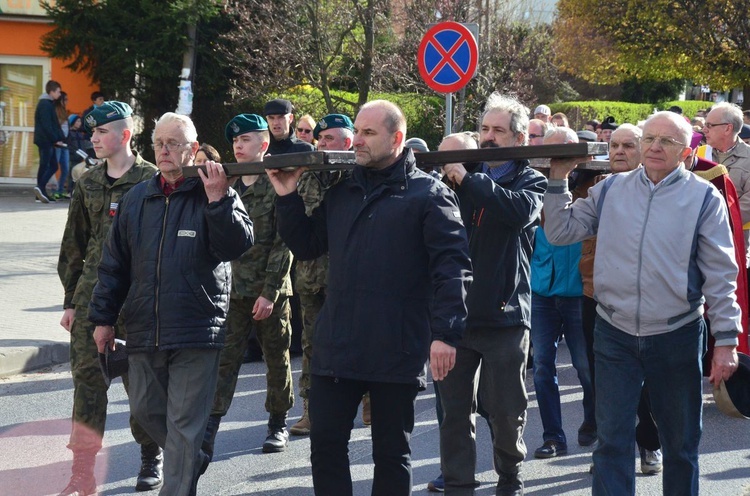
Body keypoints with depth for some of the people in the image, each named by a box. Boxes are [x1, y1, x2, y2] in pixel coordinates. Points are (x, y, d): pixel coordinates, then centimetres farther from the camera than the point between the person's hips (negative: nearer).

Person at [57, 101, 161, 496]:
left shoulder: (152, 180, -3)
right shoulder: (89, 183, 11)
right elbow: (73, 246, 16)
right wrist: (70, 300, 13)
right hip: (92, 292, 4)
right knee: (87, 376, -2)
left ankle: (151, 458, 25)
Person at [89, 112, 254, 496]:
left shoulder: (217, 197, -2)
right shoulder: (137, 199, 10)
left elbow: (237, 245, -16)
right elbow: (114, 263, 13)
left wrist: (218, 200, -24)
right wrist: (104, 317, 12)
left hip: (196, 333, -5)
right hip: (144, 331, 5)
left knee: (184, 423, -1)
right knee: (146, 410, 15)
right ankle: (191, 461, 38)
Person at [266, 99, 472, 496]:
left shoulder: (429, 195, -5)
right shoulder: (342, 192, 13)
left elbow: (452, 266, -12)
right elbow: (306, 246, 18)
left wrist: (445, 333, -20)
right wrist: (288, 198, 5)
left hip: (397, 353, -5)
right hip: (336, 347, 5)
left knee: (392, 451, 8)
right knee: (325, 443, 6)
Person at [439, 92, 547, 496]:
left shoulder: (530, 181, 2)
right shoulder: (462, 178, 11)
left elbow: (520, 210, -21)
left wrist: (468, 181, -23)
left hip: (504, 312, -3)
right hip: (457, 308, 3)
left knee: (505, 409, 6)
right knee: (455, 407, 4)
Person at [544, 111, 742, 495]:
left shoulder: (703, 197, -3)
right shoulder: (610, 190, 5)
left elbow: (720, 275, -4)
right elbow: (560, 232, 7)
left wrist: (726, 340, -7)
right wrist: (558, 180, -2)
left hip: (677, 335, -2)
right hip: (614, 332, 2)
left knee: (681, 442, 11)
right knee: (612, 439, 2)